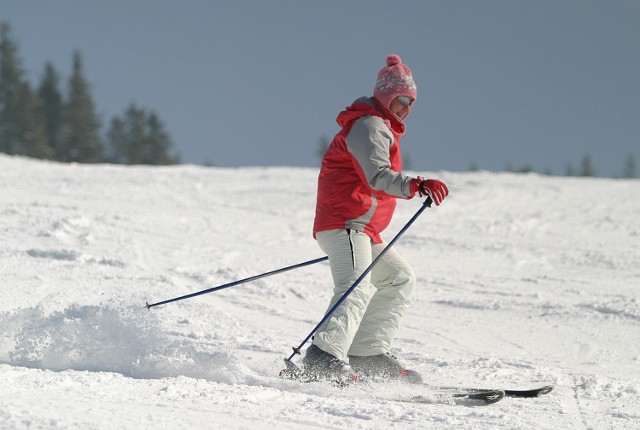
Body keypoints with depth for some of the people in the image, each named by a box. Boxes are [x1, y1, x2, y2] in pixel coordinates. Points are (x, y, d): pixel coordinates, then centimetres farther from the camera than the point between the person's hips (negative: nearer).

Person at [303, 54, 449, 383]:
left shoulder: (383, 129, 26)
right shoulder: (370, 126, -8)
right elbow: (377, 176, -27)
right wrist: (416, 186, -42)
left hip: (362, 232, 11)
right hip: (345, 223, -11)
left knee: (399, 279, 17)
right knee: (356, 288, -28)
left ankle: (366, 355, 8)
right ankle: (324, 356, -45)